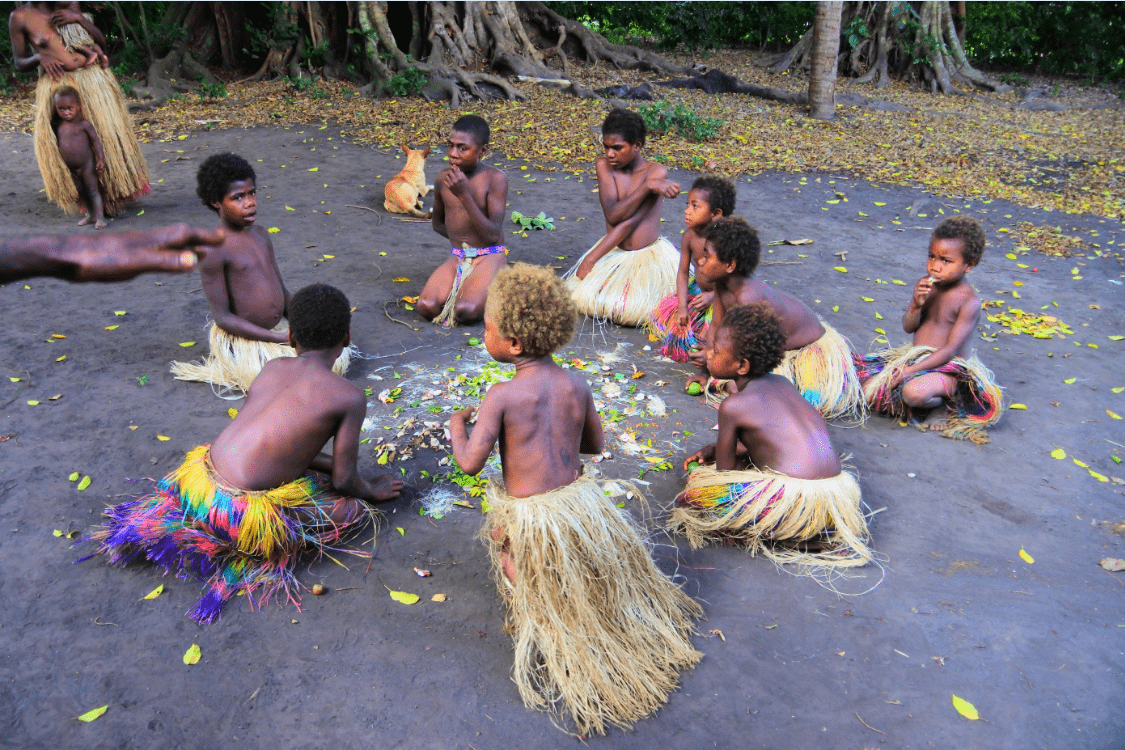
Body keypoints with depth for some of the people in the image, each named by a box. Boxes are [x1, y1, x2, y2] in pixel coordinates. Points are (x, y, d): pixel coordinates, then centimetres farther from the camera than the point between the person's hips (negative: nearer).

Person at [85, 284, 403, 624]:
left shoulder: (272, 367, 9)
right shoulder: (350, 396, -8)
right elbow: (343, 481, -2)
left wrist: (327, 462, 29)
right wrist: (374, 490, 19)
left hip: (198, 479, 7)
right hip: (242, 511, -7)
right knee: (355, 510, 7)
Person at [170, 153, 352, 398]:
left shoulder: (260, 235, 6)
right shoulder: (213, 250, -18)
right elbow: (222, 317, -19)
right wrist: (281, 339, -23)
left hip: (280, 327, 8)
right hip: (242, 340, -8)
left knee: (338, 357, 2)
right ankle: (228, 372, 2)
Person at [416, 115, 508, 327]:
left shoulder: (495, 178, -11)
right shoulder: (444, 178, 3)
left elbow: (493, 235, -19)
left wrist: (465, 195, -24)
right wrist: (461, 240, 3)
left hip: (489, 256, -4)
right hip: (457, 258, 4)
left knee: (465, 311, -30)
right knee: (426, 306, -21)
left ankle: (490, 290, 2)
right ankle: (465, 287, 5)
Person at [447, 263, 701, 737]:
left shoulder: (501, 397, -19)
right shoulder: (577, 386, -4)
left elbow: (470, 463, -15)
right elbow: (596, 445, 9)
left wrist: (456, 427, 5)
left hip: (530, 519, -5)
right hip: (579, 503, 5)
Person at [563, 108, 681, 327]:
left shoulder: (657, 172, -13)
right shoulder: (604, 166, -4)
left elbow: (631, 221, -20)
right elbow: (613, 215, -17)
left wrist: (591, 258, -22)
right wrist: (647, 186, -29)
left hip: (649, 256, -3)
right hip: (613, 252, 3)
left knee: (632, 312, -20)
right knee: (580, 299, -14)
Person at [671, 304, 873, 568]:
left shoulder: (733, 405, -6)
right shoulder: (781, 383, 15)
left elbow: (725, 468, 1)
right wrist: (714, 448, 25)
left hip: (800, 503, -8)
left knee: (694, 491, -3)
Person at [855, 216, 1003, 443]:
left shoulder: (969, 301, -18)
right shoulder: (926, 285, 1)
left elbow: (951, 350, -20)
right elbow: (908, 327, 1)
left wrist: (912, 370, -25)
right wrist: (916, 305, -21)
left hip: (950, 367, -7)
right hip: (916, 355, 7)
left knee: (913, 392, -37)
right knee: (869, 389, -7)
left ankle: (942, 405, -3)